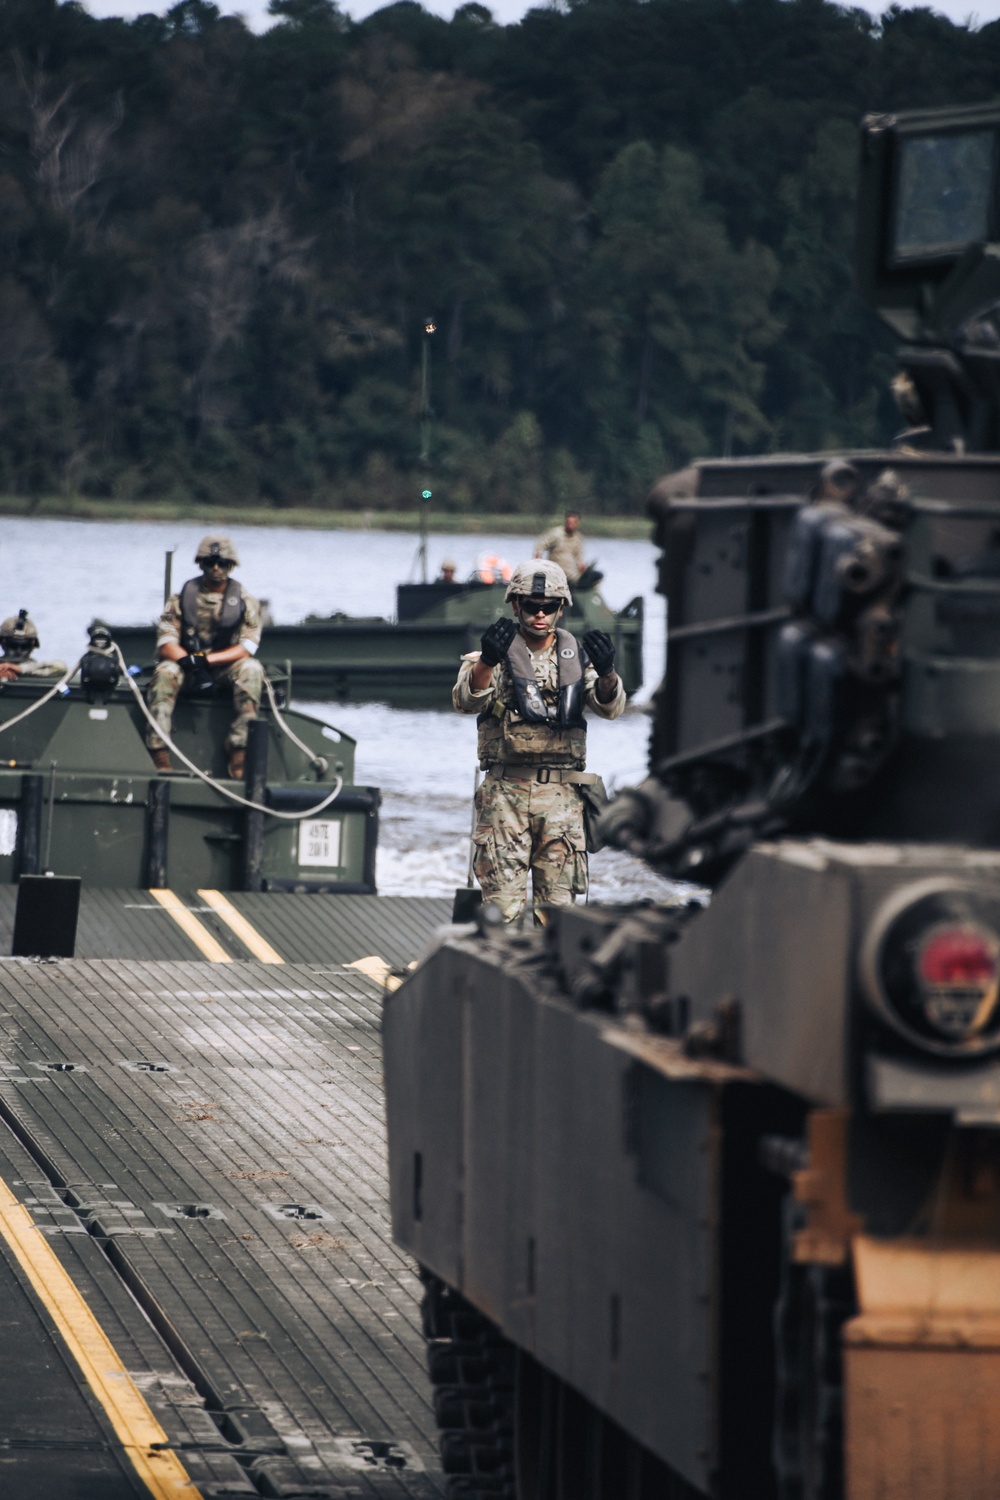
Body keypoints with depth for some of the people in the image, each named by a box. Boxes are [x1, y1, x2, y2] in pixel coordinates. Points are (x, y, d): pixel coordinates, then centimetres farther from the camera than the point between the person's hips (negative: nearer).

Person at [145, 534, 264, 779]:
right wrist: (193, 664, -28)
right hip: (186, 664, 0)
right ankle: (159, 753, -39)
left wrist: (206, 660, -20)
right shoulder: (181, 599, 2)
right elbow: (165, 644, -8)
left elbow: (247, 648, -8)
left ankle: (239, 754, -37)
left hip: (226, 668, 0)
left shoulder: (245, 602, 2)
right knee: (165, 671, -33)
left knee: (251, 669, -31)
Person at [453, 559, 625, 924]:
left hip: (561, 797, 2)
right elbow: (466, 701, -15)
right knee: (502, 900, -6)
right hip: (506, 791, -2)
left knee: (558, 901, 4)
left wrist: (606, 672, -26)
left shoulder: (576, 657, 11)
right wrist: (487, 661, -36)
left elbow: (610, 707, -3)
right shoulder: (499, 654, 3)